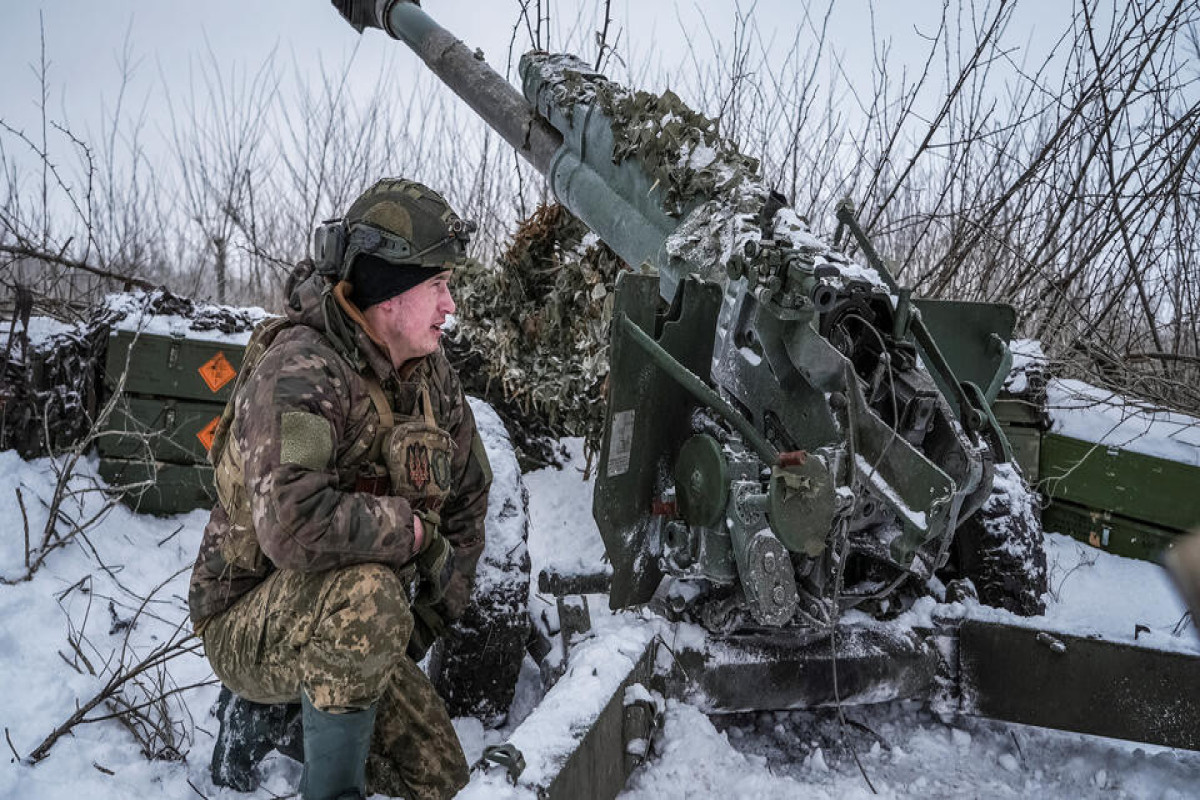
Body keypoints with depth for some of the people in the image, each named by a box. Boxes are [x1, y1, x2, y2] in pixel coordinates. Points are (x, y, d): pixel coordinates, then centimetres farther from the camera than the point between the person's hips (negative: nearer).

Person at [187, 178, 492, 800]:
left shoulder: (430, 372, -1)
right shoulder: (300, 371, -27)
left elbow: (468, 492, 10)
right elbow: (292, 525, -42)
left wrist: (433, 612, 7)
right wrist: (417, 531, -27)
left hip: (343, 631, 7)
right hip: (249, 627, -7)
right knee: (367, 592, -39)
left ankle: (271, 719, 24)